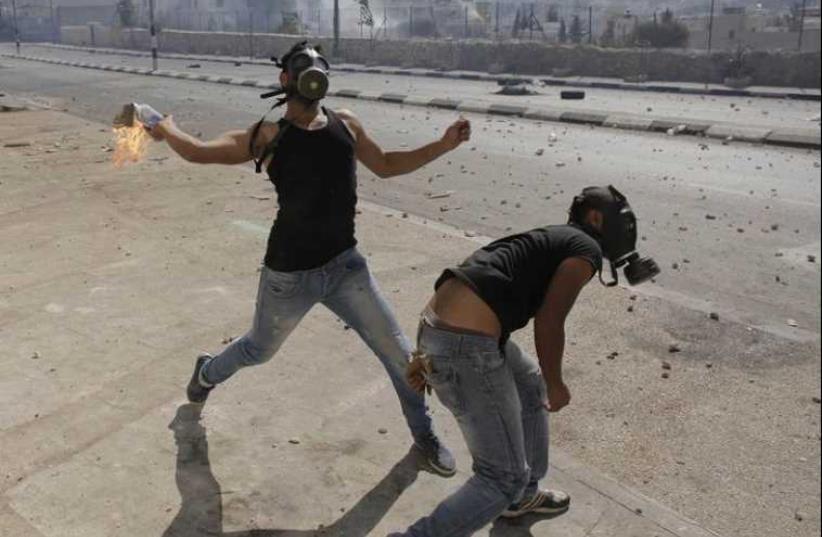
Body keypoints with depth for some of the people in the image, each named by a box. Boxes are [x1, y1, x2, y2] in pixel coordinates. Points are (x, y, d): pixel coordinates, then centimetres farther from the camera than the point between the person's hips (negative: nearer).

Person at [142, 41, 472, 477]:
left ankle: (424, 435, 27)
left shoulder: (346, 125, 5)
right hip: (289, 275, -3)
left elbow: (385, 165, 17)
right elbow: (199, 152, -12)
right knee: (258, 350, 21)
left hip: (345, 265, 3)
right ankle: (206, 374, 56)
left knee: (398, 353, 4)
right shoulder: (270, 136, -8)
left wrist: (443, 146, 9)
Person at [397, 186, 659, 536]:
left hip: (434, 327, 10)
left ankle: (521, 496, 46)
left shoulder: (547, 240, 27)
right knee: (504, 477, 4)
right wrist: (556, 385, 9)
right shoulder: (586, 248, 2)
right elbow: (548, 322, -8)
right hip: (466, 348, -10)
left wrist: (427, 353, 24)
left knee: (531, 387, 33)